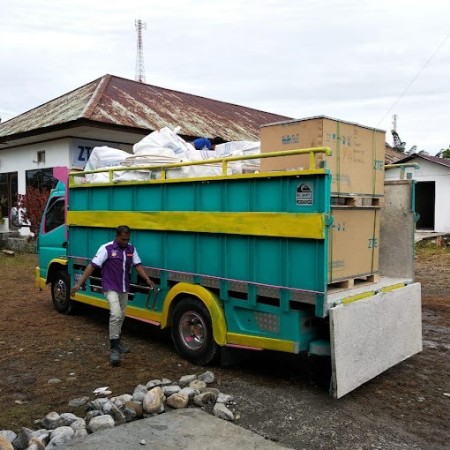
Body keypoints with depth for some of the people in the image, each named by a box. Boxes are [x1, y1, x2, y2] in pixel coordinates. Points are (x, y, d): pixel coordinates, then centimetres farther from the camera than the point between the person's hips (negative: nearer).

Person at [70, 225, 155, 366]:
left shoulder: (131, 249, 2)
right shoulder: (106, 248, -14)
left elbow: (138, 265, 1)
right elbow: (92, 266, -17)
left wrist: (148, 280, -12)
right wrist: (79, 283, -21)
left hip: (124, 289, 6)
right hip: (111, 288, -6)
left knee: (121, 316, 17)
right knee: (116, 315, -20)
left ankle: (117, 342, 35)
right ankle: (114, 348, -12)